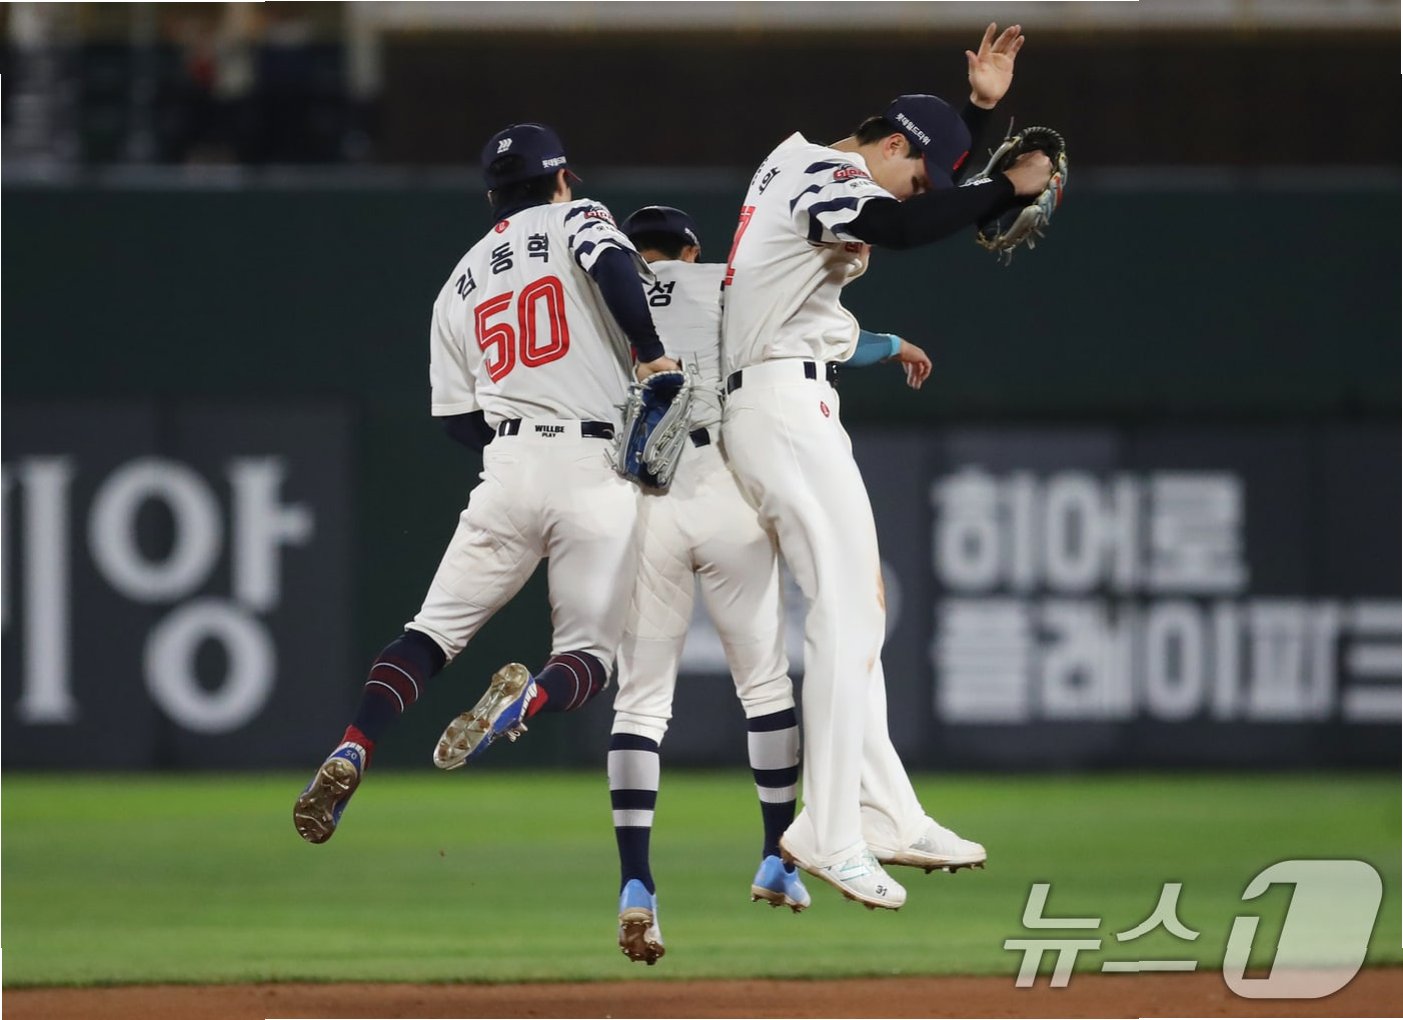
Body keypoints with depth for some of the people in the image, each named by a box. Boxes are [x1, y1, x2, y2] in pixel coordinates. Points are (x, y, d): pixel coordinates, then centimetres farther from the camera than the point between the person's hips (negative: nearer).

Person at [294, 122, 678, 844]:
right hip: (597, 473, -3)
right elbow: (618, 266, -16)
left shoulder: (462, 281, 20)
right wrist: (653, 357, -13)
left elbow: (457, 417, 17)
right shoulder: (576, 221, 9)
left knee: (433, 631, 8)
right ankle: (529, 698, -31)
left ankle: (348, 757, -16)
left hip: (507, 463, 3)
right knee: (590, 656, 4)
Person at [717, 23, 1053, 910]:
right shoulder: (824, 177, -12)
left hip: (766, 408, 11)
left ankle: (887, 817, 13)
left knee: (855, 608, 12)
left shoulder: (804, 166, 19)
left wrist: (983, 105, 19)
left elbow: (938, 194, 30)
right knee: (847, 610, -15)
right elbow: (903, 227, -32)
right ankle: (830, 833, -21)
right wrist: (1011, 188, -23)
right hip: (786, 400, -11)